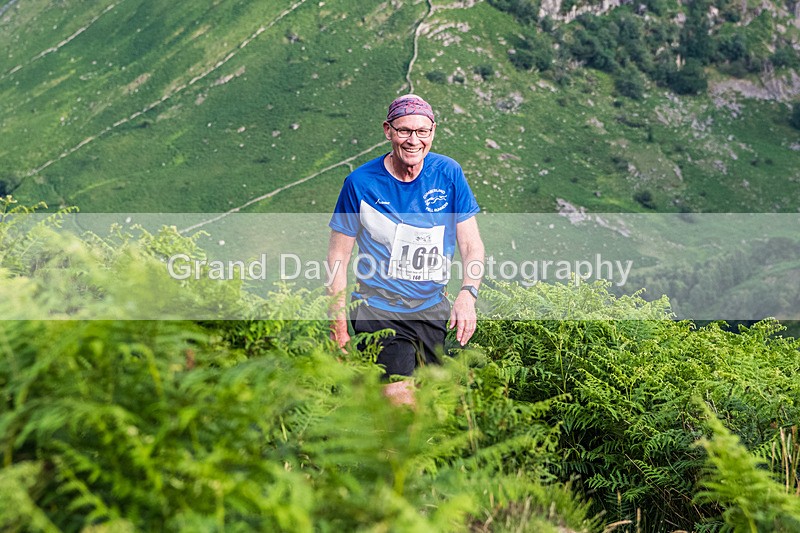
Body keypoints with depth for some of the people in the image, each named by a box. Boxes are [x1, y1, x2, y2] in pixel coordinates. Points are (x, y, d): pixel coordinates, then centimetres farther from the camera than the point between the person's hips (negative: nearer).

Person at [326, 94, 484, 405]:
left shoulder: (448, 174, -2)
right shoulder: (361, 183, -9)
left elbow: (471, 244, 0)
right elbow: (338, 257, -2)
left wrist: (468, 294, -18)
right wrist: (338, 323, -7)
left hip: (433, 309, 3)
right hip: (378, 309, -3)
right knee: (400, 403, -19)